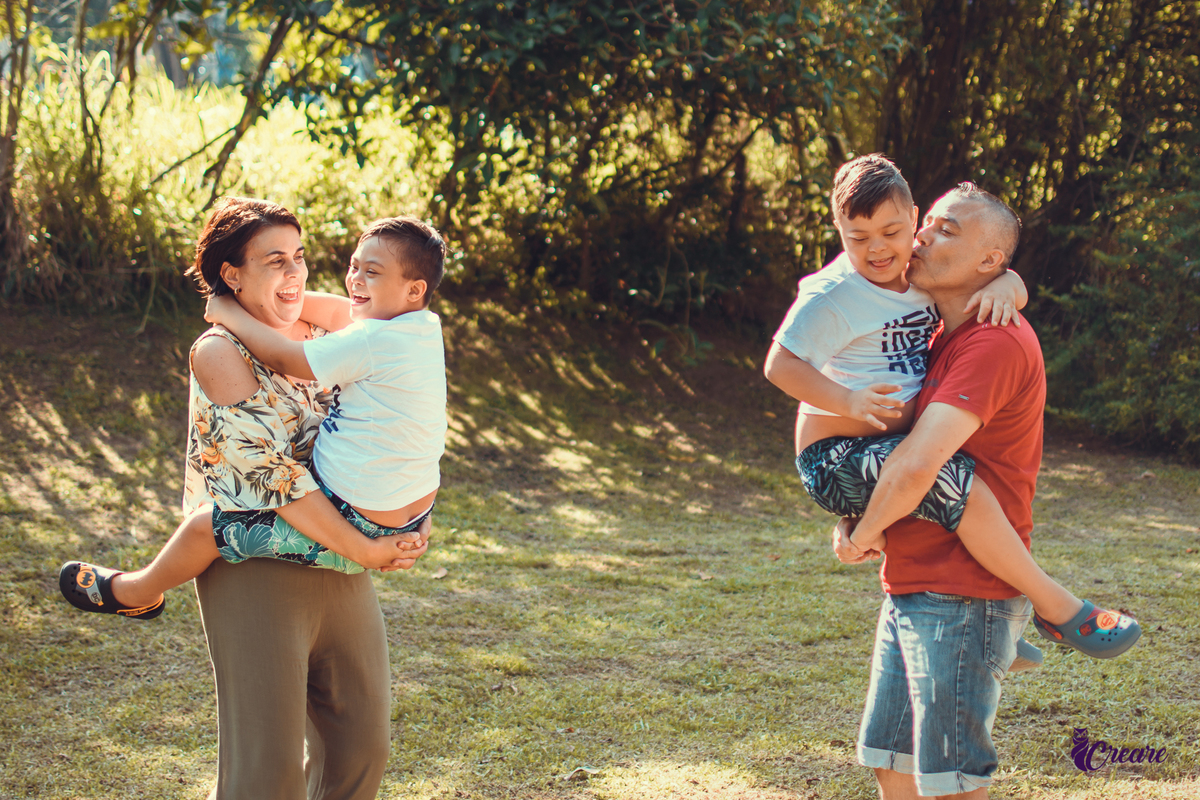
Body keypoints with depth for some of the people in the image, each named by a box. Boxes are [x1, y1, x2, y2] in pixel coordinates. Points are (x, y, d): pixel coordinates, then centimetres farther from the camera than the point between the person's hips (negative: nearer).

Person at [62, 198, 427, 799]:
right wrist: (367, 550, -18)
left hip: (341, 572, 7)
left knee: (361, 748, 12)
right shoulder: (218, 353, -11)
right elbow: (273, 475, -18)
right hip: (255, 574, -7)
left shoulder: (317, 337, 9)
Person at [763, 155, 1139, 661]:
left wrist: (1001, 286, -15)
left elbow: (1015, 287, 10)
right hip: (836, 459, -9)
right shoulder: (832, 296, -12)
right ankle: (1056, 609, -18)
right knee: (955, 482, -29)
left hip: (890, 447, 9)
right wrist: (847, 399, -31)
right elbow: (781, 364, -19)